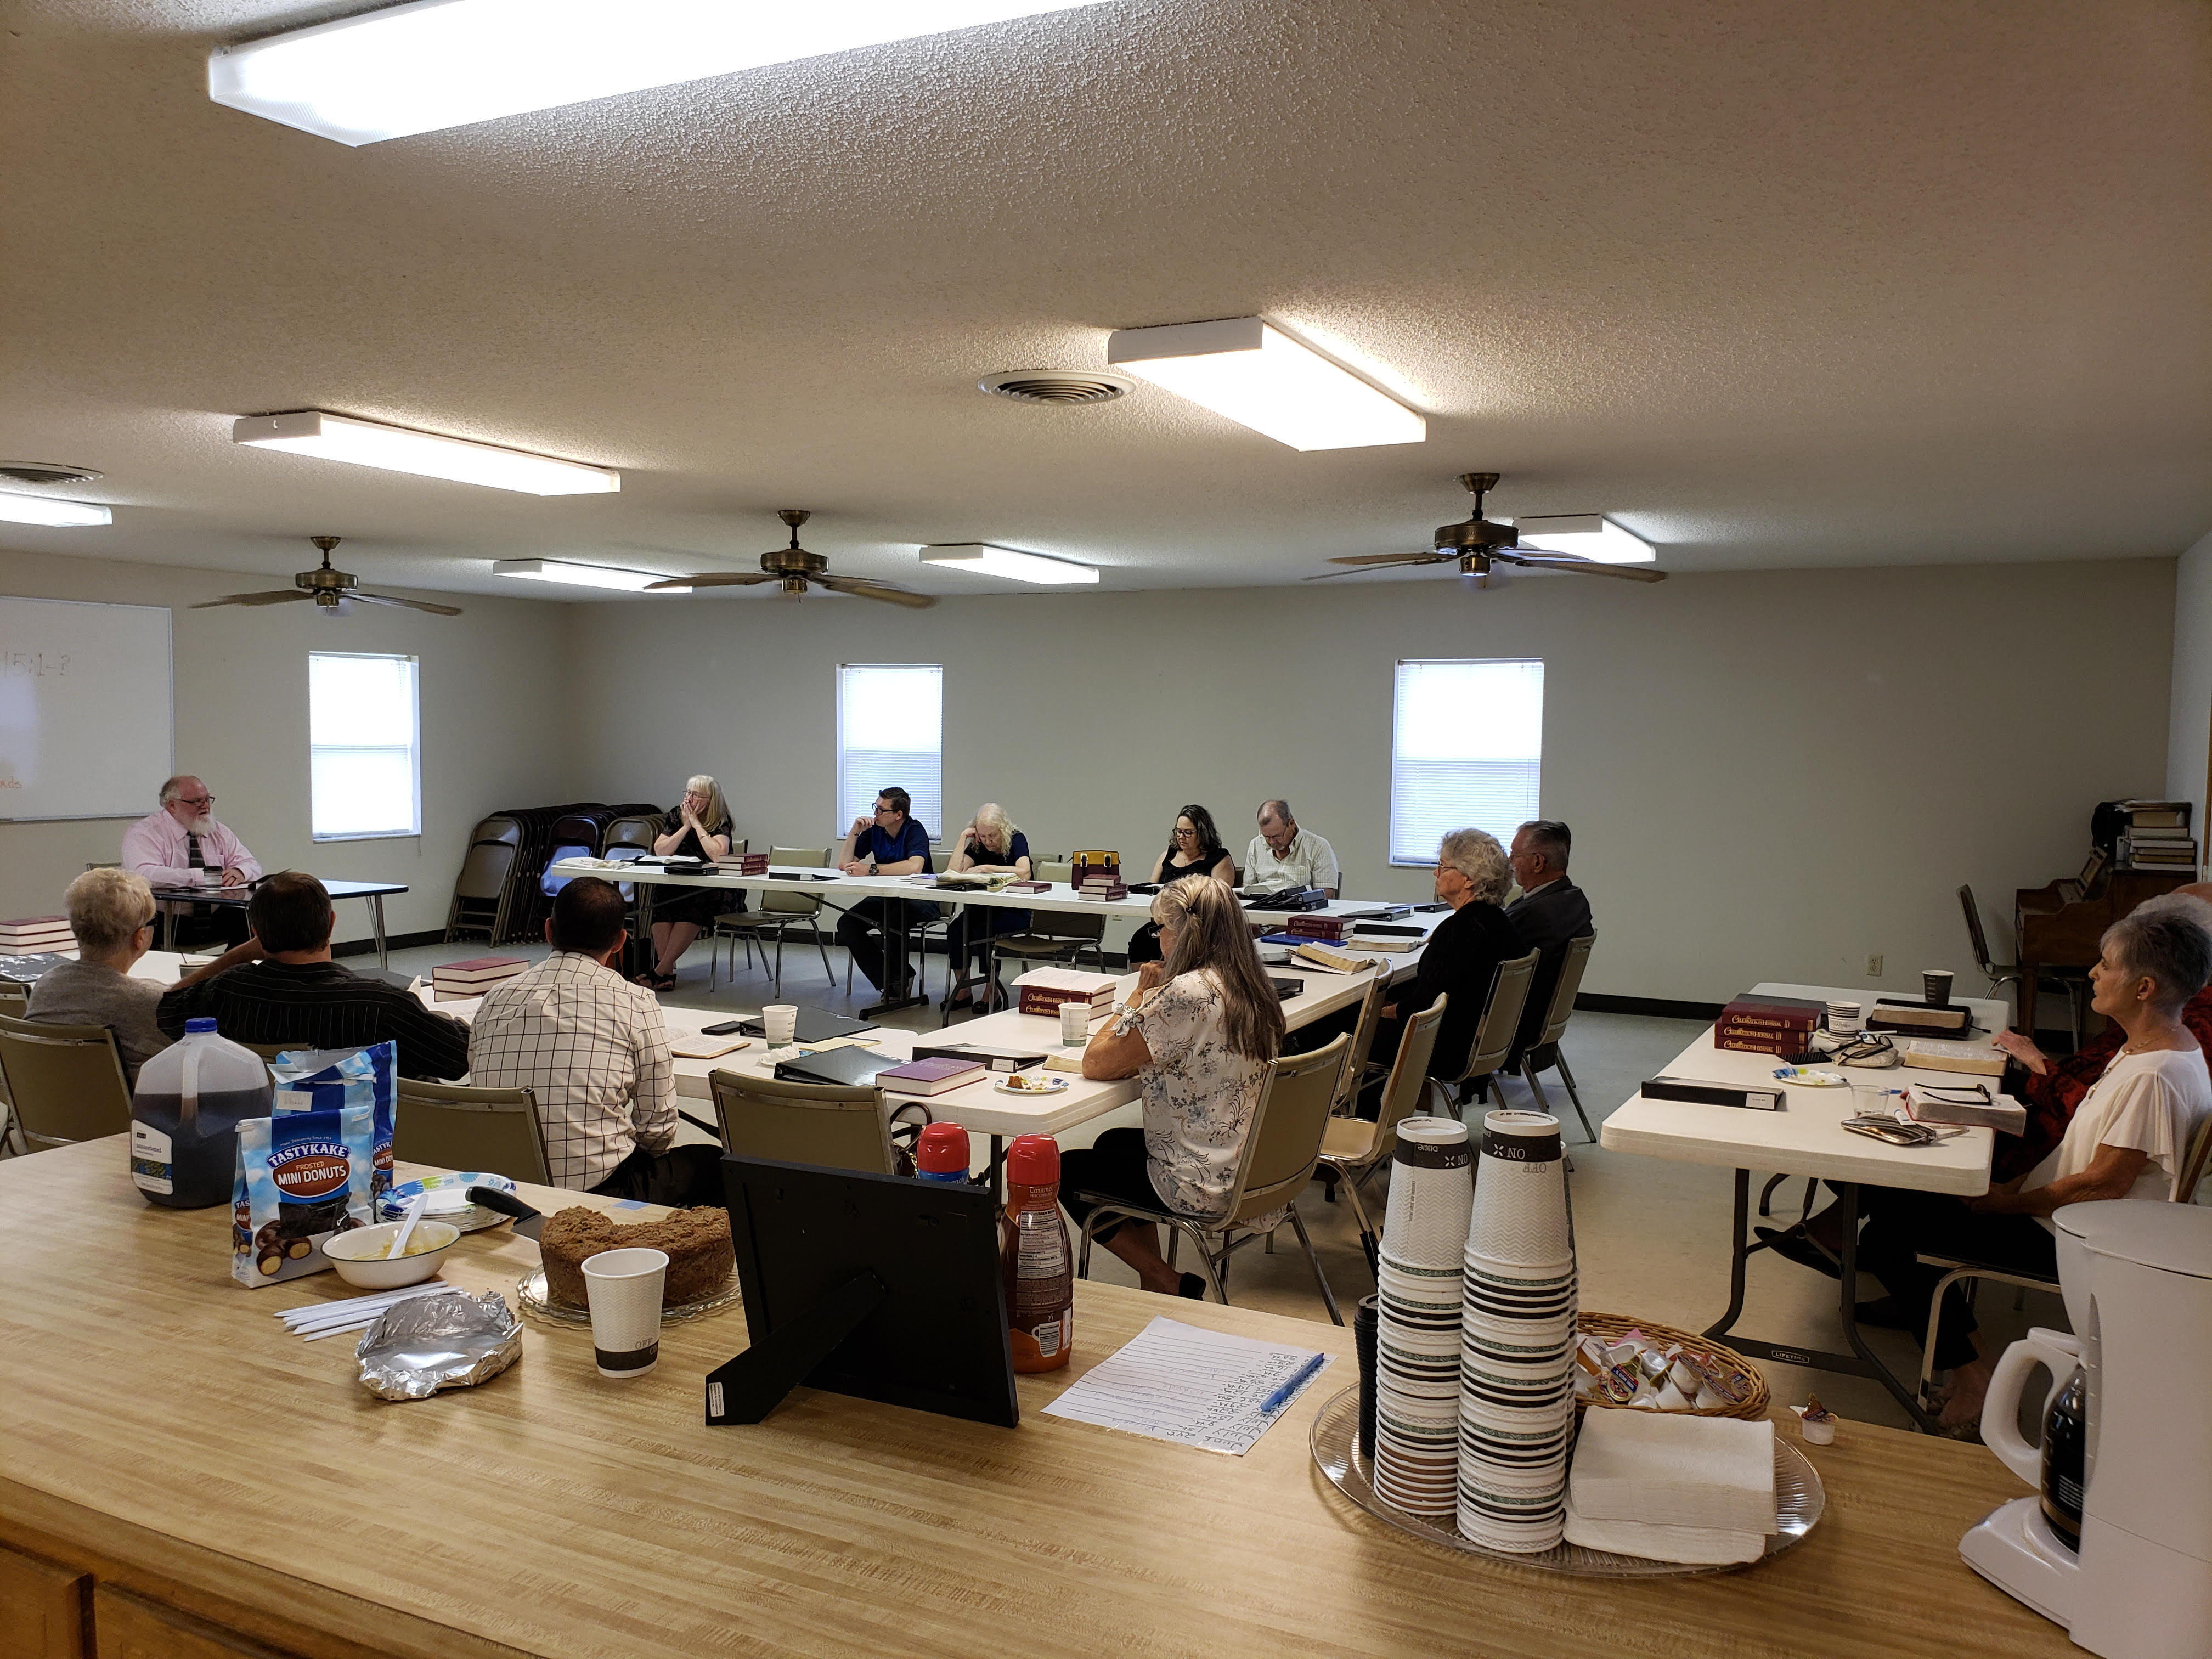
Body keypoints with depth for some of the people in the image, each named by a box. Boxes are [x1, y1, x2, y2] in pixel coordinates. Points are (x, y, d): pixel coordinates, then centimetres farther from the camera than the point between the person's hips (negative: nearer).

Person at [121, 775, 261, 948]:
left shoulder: (217, 832, 13)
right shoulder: (144, 833, -4)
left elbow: (252, 865, 12)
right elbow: (145, 875, -22)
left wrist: (239, 872, -14)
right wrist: (202, 876, -26)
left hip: (215, 918, 5)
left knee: (249, 919, -23)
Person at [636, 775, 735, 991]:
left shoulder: (720, 823, -4)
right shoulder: (676, 815, 8)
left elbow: (718, 855, -24)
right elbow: (660, 851, -1)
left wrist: (696, 823, -15)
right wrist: (686, 826, -9)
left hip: (708, 887, -3)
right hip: (674, 883, 3)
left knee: (693, 909, -35)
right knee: (661, 899, -30)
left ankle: (661, 969, -29)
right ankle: (667, 972, -27)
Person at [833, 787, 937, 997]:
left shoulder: (915, 831, -15)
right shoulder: (873, 830, 3)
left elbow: (914, 867, -35)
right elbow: (843, 865, 2)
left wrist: (870, 869, -35)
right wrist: (855, 831, -10)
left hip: (919, 901, -7)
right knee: (847, 924, -15)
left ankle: (899, 975, -10)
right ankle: (886, 981, -9)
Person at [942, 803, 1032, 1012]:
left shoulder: (1016, 840, -10)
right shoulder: (977, 846, 4)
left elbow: (1024, 873, -28)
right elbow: (953, 871, -9)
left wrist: (987, 868, -26)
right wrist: (963, 837, -10)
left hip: (1015, 911, -5)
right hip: (985, 907, 5)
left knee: (983, 932, -31)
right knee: (956, 929, -22)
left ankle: (992, 992, -12)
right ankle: (963, 992, -10)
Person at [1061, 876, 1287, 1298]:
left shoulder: (1187, 994, -25)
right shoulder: (1253, 989, 2)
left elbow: (1096, 1064, -18)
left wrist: (1142, 994, -7)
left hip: (1206, 1189, -9)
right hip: (1251, 1172, 9)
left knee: (1066, 1171, 14)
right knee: (1112, 1142, 30)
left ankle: (1171, 1288, 14)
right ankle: (1157, 1288, 31)